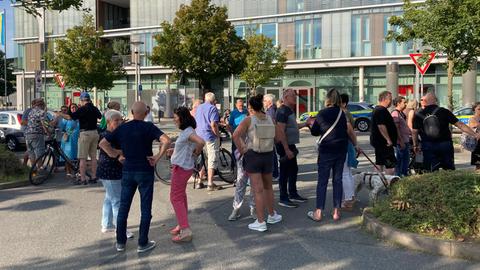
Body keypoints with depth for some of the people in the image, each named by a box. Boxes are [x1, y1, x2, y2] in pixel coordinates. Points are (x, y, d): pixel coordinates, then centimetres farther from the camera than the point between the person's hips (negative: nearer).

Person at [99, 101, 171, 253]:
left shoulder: (122, 128, 3)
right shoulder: (148, 127, -9)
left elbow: (103, 143, 4)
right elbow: (166, 141, -23)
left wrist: (114, 154, 7)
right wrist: (157, 157, -14)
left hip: (127, 171, 4)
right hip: (145, 171, -4)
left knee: (123, 207, 13)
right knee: (145, 209, 6)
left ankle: (120, 242, 21)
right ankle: (143, 243, 11)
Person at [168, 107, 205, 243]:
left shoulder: (188, 132, -21)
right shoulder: (186, 131, 9)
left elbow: (201, 142, -37)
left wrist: (196, 153, -20)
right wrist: (174, 150, 16)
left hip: (181, 168, -11)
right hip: (181, 167, 11)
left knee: (176, 198, -6)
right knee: (181, 197, 19)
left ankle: (186, 231, -4)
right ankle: (182, 225, 32)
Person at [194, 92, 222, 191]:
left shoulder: (199, 108, 14)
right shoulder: (212, 108, -10)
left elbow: (195, 122, 18)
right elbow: (213, 125, -20)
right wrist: (218, 135, -9)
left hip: (199, 136, 7)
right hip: (210, 136, -7)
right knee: (212, 160, -2)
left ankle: (200, 182, 18)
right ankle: (210, 184, -2)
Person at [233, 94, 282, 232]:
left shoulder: (249, 120, -10)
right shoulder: (270, 119, 2)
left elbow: (236, 135, -20)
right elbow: (276, 136, -1)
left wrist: (241, 150, -9)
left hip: (252, 155, -4)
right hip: (268, 155, 4)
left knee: (258, 190, 0)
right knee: (268, 187, 21)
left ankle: (260, 222, 6)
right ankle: (271, 215, 34)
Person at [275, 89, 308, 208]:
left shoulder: (290, 110, 14)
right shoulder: (282, 111, -17)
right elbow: (280, 132, -23)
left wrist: (305, 123, 15)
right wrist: (286, 149, -25)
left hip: (290, 144, 10)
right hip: (285, 146, -10)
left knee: (293, 170, 18)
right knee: (285, 172, -3)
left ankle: (293, 194, 31)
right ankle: (283, 199, 6)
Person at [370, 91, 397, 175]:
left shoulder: (377, 110, 18)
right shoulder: (381, 110, -16)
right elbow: (381, 126, -25)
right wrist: (388, 139, -23)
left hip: (378, 142, 11)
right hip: (384, 143, -11)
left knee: (379, 163, 13)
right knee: (390, 165, -10)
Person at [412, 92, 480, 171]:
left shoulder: (418, 115, -3)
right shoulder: (444, 112, -2)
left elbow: (414, 132, -3)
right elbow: (460, 125, -2)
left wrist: (415, 145, 11)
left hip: (428, 147, -1)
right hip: (445, 145, 1)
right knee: (450, 170, 14)